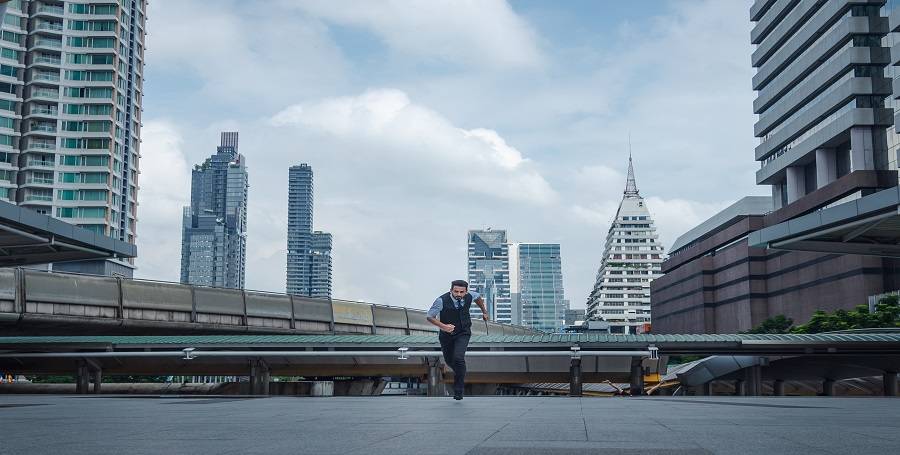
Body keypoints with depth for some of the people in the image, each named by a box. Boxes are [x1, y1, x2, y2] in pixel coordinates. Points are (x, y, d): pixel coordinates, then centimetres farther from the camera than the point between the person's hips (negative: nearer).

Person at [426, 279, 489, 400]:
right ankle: (459, 372, 54)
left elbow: (478, 297, 9)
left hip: (463, 333, 0)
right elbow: (429, 317, -19)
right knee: (449, 360, 16)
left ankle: (458, 390, -7)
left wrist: (484, 311, 20)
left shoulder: (470, 296, -16)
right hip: (446, 335, 0)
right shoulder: (442, 301, -27)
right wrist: (443, 326, -34)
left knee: (458, 358, -21)